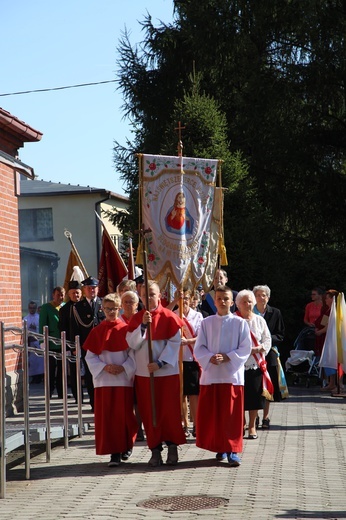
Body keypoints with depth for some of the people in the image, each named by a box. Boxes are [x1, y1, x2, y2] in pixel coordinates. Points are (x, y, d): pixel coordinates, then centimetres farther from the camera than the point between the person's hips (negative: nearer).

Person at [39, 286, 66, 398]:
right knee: (51, 369, 0)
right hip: (51, 344, -4)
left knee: (62, 369, 9)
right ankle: (49, 392, 8)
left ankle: (61, 392, 17)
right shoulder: (46, 308, -2)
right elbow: (42, 326, -3)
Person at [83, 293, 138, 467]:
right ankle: (114, 453, 0)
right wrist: (104, 367, -10)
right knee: (107, 416, -3)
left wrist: (123, 367, -13)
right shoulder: (97, 331, 6)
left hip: (124, 379, -1)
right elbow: (90, 356, 5)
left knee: (124, 415, 2)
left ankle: (126, 447, 22)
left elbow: (134, 354, 0)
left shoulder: (125, 329, 1)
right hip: (104, 380, 1)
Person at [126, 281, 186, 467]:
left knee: (169, 410, -1)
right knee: (149, 412, 4)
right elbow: (132, 344, -3)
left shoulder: (169, 317, -3)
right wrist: (143, 325, -15)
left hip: (167, 371, -3)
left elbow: (175, 342, -8)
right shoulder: (136, 318, 6)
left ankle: (172, 446, 9)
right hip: (143, 372, 3)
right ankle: (155, 449, 11)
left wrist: (160, 363, -16)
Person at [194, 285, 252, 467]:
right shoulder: (206, 323, 7)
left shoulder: (240, 323, 1)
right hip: (210, 375, 2)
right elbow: (199, 348, 5)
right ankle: (220, 448, 17)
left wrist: (227, 357, -15)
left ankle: (232, 451, 3)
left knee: (232, 415, -3)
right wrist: (210, 358, -14)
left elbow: (245, 349, -3)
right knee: (211, 415, 4)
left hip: (232, 374, -2)